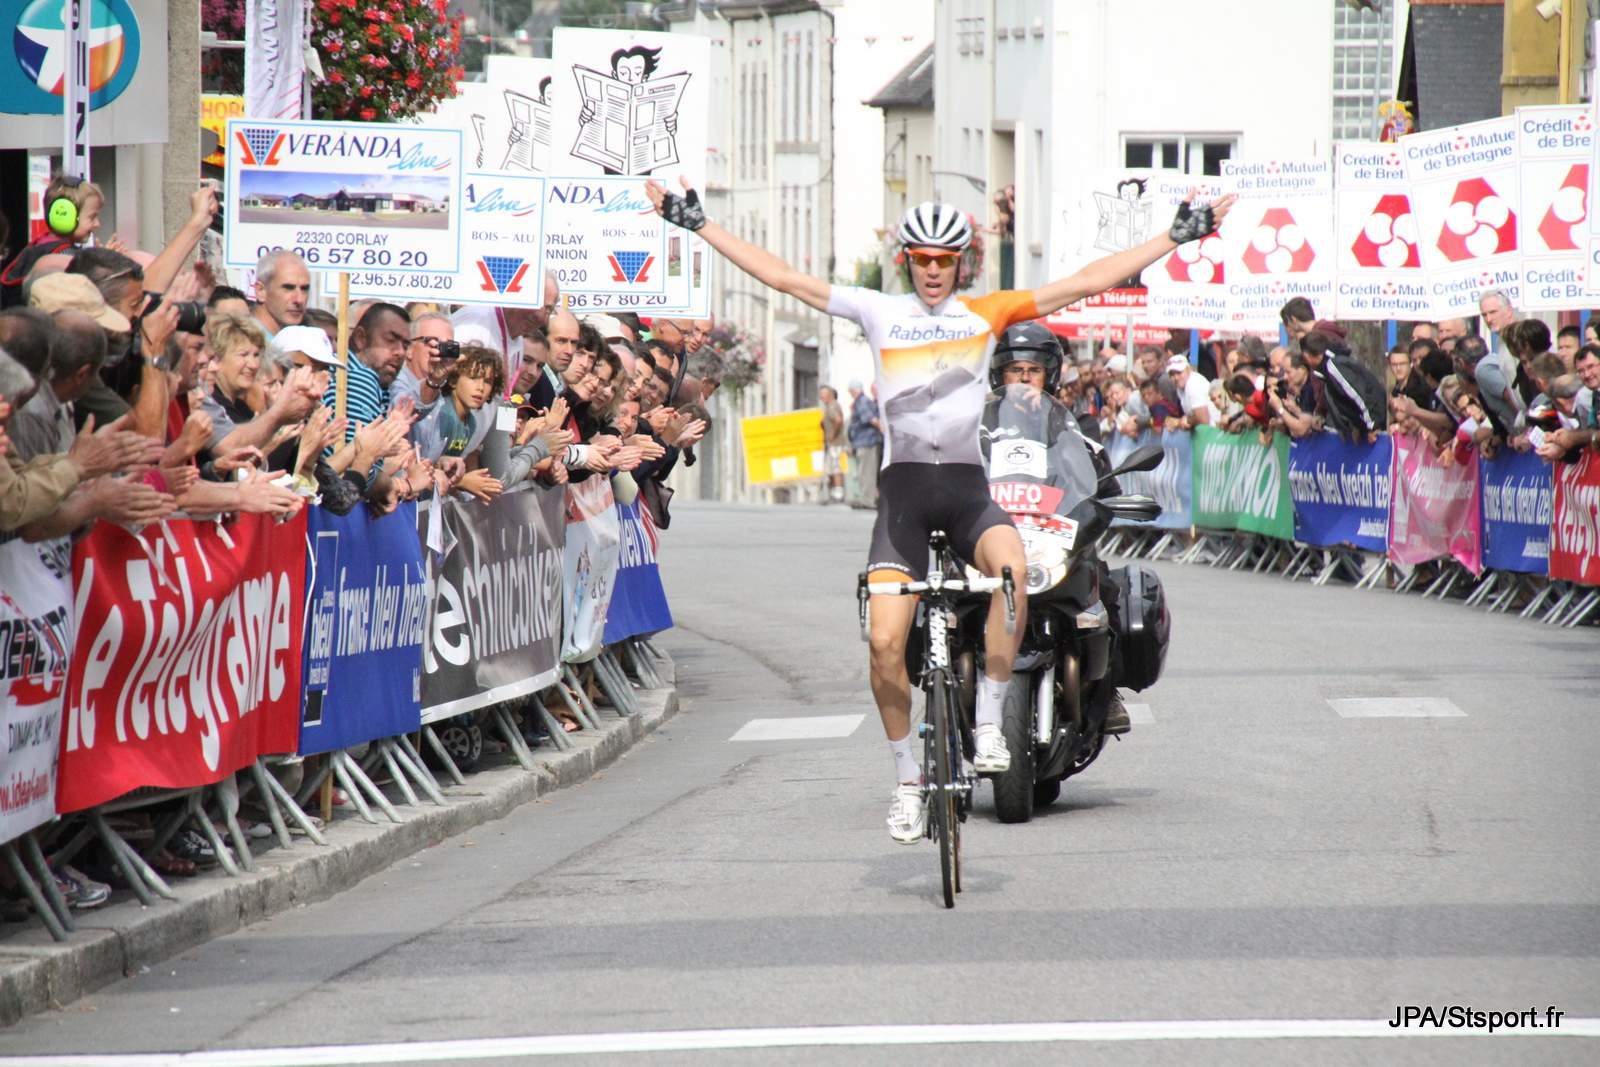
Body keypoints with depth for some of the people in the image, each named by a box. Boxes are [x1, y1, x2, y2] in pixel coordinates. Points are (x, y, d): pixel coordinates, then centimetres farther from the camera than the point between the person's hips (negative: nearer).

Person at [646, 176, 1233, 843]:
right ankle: (907, 781, 5)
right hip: (902, 486, 0)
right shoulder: (878, 312, 9)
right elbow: (779, 276, 9)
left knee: (1011, 565, -33)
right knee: (885, 640, -12)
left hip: (966, 485, 0)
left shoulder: (987, 314, 9)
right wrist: (695, 223, 7)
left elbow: (1088, 282, 9)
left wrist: (1178, 235, 8)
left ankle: (988, 725, -22)